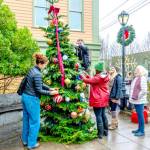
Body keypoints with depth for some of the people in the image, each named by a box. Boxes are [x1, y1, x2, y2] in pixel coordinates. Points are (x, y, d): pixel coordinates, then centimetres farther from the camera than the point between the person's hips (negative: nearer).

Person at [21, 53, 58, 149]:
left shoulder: (33, 70, 8)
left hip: (25, 97, 10)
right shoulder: (37, 74, -22)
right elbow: (39, 90, -19)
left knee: (26, 119, 20)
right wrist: (50, 93, -8)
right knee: (34, 121, 6)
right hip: (32, 99, -10)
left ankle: (25, 140, 35)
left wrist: (50, 88, 9)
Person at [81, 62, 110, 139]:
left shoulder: (98, 78, -18)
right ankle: (105, 131, 27)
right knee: (103, 114, 17)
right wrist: (87, 76, 16)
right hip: (104, 99, 9)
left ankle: (100, 133, 4)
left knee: (98, 116, -2)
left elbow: (89, 81, -15)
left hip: (98, 100, -9)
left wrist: (83, 76, 2)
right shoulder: (105, 77, 7)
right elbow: (93, 80, 14)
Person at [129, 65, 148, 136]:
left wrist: (138, 97, -16)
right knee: (139, 115, 16)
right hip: (136, 100, 9)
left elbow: (144, 90, -22)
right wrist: (132, 97, 14)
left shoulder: (142, 78, -15)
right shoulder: (136, 78, 14)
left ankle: (142, 131, 7)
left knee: (140, 115, -2)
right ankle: (139, 129, 26)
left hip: (139, 101, -9)